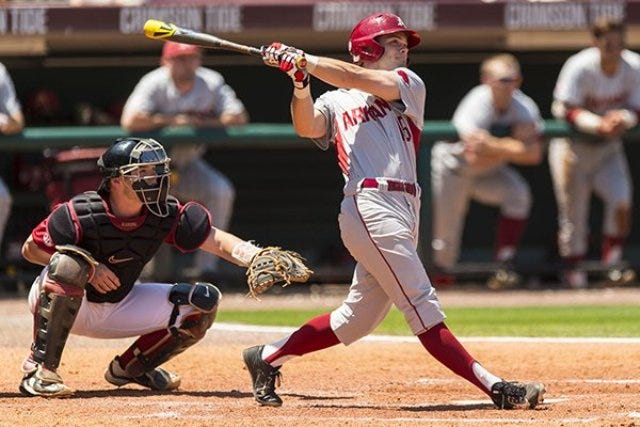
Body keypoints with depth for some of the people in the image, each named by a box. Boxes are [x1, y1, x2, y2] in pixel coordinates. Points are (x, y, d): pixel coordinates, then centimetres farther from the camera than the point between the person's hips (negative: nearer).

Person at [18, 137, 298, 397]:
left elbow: (216, 240, -17)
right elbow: (30, 249, -17)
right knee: (70, 262, -40)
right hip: (57, 304, -5)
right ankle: (39, 369, -29)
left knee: (204, 301, -6)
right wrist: (88, 267, -28)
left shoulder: (165, 215, -15)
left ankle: (129, 367, 11)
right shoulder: (80, 214, -27)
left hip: (116, 308, 5)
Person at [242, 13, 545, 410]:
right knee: (424, 309, -10)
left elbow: (363, 81, 1)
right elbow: (307, 126, -5)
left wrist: (305, 60, -5)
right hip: (370, 208, -5)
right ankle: (495, 387, -17)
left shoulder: (409, 84, 18)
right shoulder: (335, 102, 14)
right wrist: (301, 83, -20)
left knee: (356, 320, 10)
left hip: (404, 213, 6)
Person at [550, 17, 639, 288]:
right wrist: (599, 124, -39)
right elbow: (566, 110, -23)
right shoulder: (579, 68, -23)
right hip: (572, 145, -3)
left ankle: (612, 261, 0)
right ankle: (572, 268, 18)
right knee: (574, 213, 0)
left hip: (608, 146, 3)